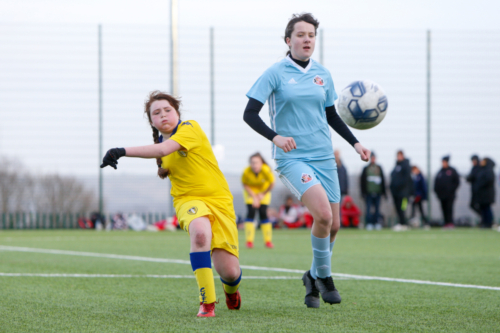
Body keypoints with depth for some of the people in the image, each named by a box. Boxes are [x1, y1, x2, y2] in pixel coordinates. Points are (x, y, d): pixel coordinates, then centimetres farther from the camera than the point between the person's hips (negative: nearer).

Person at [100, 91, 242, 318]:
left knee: (229, 272, -9)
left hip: (219, 199, -3)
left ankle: (231, 289, 33)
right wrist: (163, 170, 11)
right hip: (189, 200, 3)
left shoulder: (190, 128, -11)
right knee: (200, 231, -38)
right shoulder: (160, 144, 10)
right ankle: (207, 303, -33)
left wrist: (122, 151, -35)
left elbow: (164, 149, -30)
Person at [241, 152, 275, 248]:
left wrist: (263, 194, -10)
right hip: (250, 191, 0)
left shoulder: (267, 170, -32)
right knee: (251, 213, -13)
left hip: (264, 191, 0)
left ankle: (268, 241, 0)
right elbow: (244, 184, -13)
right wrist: (254, 197, -17)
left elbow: (271, 184, -15)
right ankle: (249, 241, -8)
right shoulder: (246, 172, -30)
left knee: (263, 213, -9)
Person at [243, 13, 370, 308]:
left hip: (324, 157, 6)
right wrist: (275, 136, -25)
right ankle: (324, 277, -3)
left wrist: (355, 143, 14)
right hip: (292, 158, -6)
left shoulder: (322, 74, 10)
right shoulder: (276, 73, -5)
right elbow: (250, 113, -10)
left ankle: (314, 278, 28)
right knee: (323, 214, -24)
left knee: (333, 225, 4)